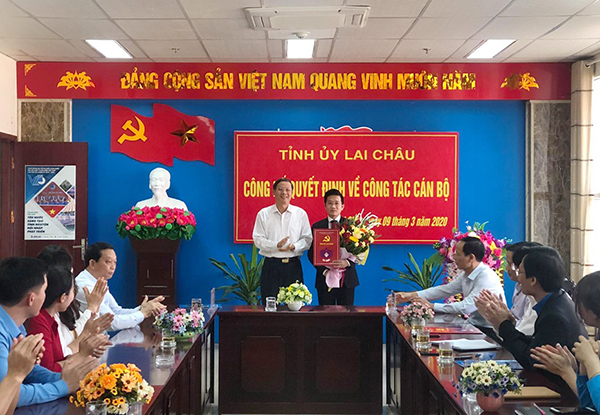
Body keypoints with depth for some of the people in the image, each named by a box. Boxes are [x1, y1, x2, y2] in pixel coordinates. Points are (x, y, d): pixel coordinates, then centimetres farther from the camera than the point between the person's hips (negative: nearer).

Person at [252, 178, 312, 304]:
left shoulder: (300, 213, 8)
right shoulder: (263, 214, 6)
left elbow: (308, 239, 6)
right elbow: (258, 239, 1)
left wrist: (294, 246, -14)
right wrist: (276, 245, -14)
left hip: (293, 265, 1)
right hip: (271, 265, -1)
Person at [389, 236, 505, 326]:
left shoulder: (487, 278, -24)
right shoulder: (465, 275, 7)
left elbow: (466, 307, -31)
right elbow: (444, 290, 11)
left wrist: (431, 306, -25)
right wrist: (411, 295, 4)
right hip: (474, 325, 8)